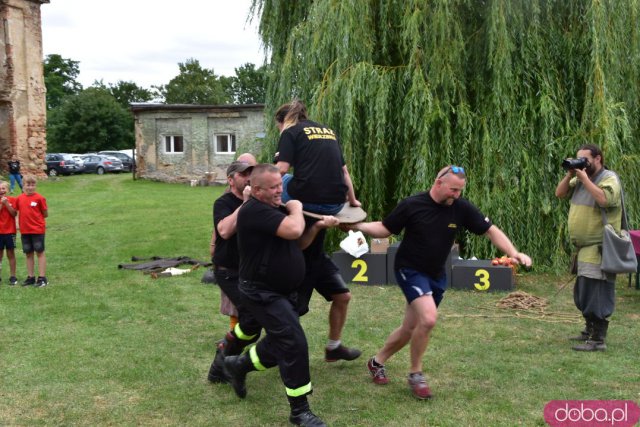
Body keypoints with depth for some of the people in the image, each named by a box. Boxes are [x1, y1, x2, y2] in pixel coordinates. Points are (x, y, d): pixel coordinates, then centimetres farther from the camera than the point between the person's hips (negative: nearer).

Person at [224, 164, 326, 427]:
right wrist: (296, 208, -13)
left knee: (279, 344, 18)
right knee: (294, 345, -13)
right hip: (264, 294, -10)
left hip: (283, 292, 10)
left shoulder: (276, 209, 10)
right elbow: (293, 230, -32)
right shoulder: (255, 210, -21)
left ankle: (238, 365, 41)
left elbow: (299, 243, 19)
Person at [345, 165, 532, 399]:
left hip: (436, 276, 5)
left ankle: (377, 361, 35)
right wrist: (357, 225, -19)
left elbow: (490, 230, -3)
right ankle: (415, 374, -2)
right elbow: (385, 229, -5)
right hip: (410, 270, -5)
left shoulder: (461, 208, -8)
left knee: (410, 328, 11)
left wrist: (514, 253, -15)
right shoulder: (412, 205, -16)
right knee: (428, 318, -24)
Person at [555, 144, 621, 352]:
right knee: (582, 293, 18)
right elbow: (559, 193, 10)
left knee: (596, 293, -11)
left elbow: (604, 199, -28)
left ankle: (598, 340, -7)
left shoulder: (609, 178, -10)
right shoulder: (580, 178, 13)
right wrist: (569, 175, -4)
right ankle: (590, 330, 33)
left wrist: (584, 178, -22)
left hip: (599, 249, -9)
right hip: (583, 247, 9)